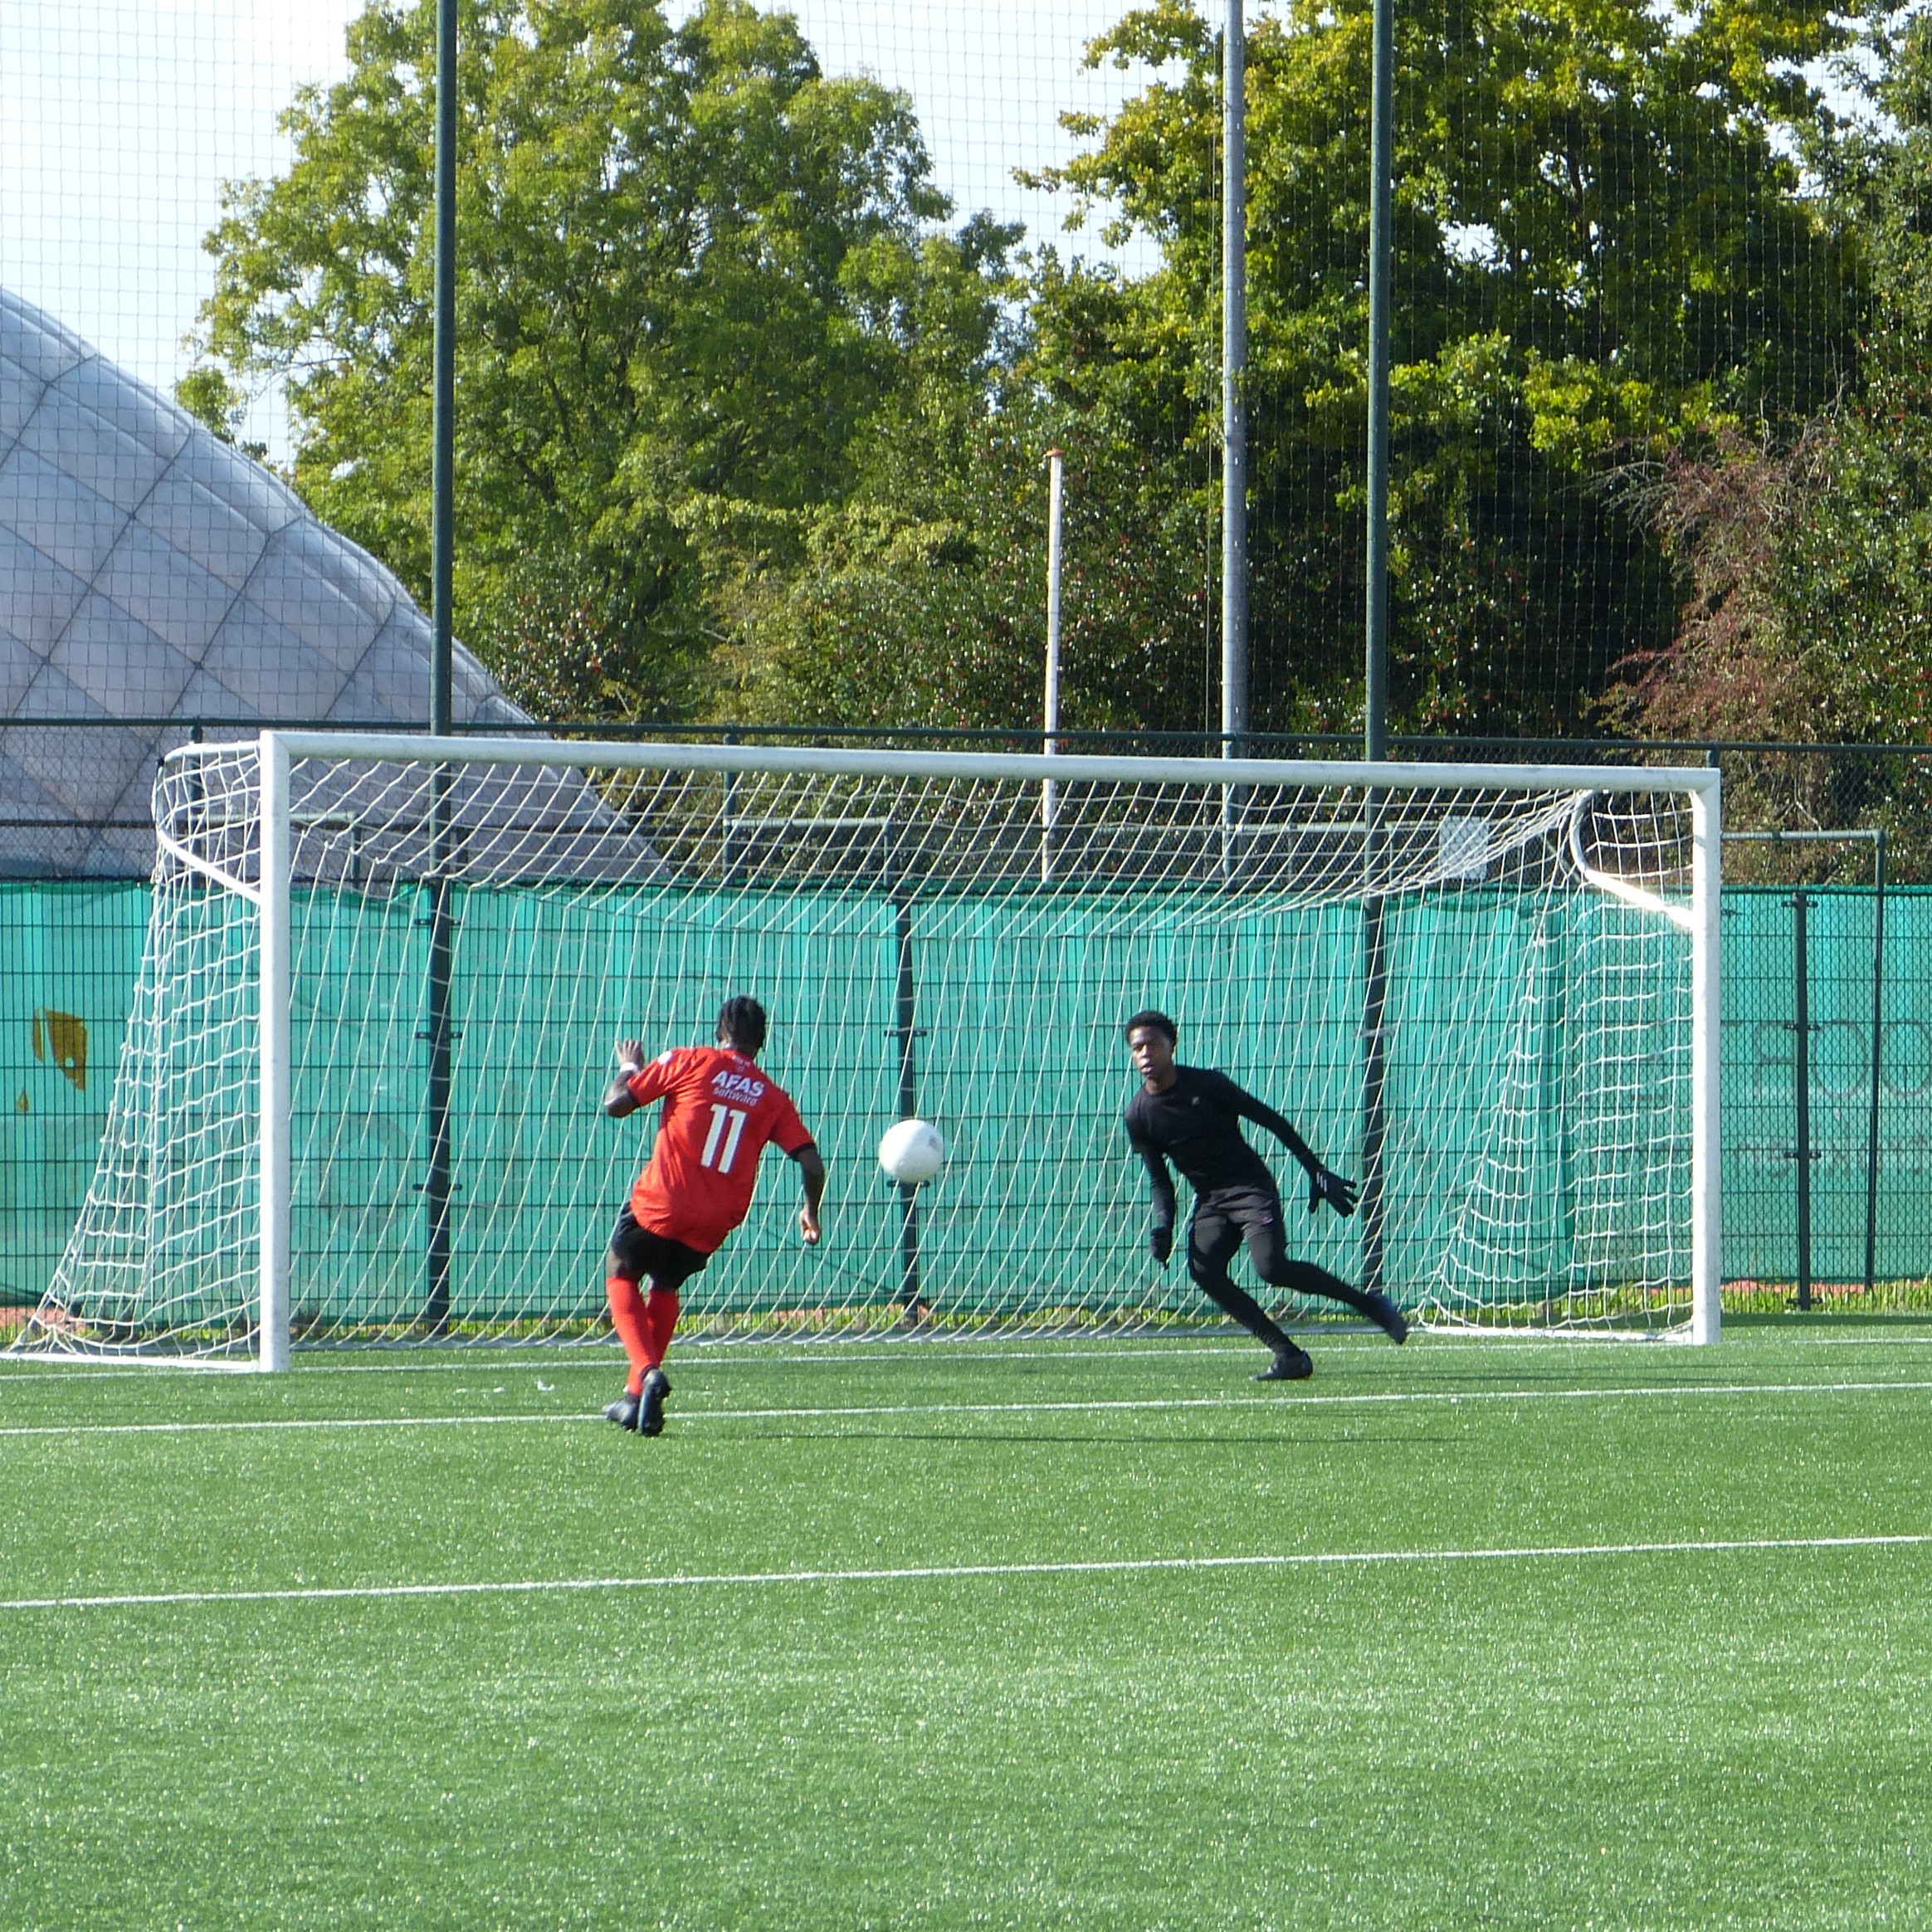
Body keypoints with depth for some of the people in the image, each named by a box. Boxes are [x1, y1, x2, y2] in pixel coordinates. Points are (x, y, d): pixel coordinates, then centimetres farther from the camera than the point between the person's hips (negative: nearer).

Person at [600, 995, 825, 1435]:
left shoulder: (688, 1062, 0)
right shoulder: (773, 1097, 9)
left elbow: (615, 1105, -2)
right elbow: (812, 1163, 3)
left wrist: (628, 1069, 20)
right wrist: (811, 1214, 21)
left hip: (662, 1204, -4)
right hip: (716, 1223, 4)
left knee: (620, 1274, 18)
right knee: (665, 1286, 28)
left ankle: (648, 1371, -7)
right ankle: (637, 1397, 25)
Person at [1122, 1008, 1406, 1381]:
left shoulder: (1206, 1085, -10)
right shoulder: (1138, 1115, 1)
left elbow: (1270, 1120, -4)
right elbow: (1160, 1180, 8)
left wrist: (1317, 1171, -7)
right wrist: (1163, 1224, -12)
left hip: (1251, 1186, -4)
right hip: (1209, 1200, 4)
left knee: (1271, 1266, -25)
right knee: (1204, 1270, -22)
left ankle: (1368, 1303, -9)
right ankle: (1287, 1354, -18)